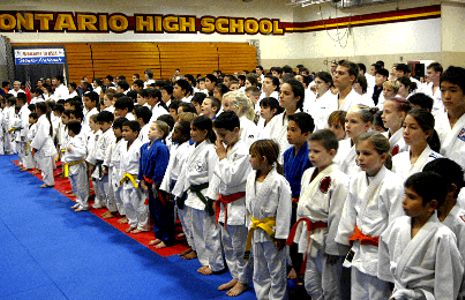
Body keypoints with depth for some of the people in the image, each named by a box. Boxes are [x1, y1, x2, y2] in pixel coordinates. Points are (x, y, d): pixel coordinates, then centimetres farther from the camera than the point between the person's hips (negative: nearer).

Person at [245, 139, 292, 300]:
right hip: (256, 231, 7)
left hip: (272, 232, -7)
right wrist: (252, 226, 12)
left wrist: (281, 235, -16)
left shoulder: (279, 181, -21)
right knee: (259, 271, 20)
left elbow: (284, 210, -18)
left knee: (276, 272, 9)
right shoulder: (251, 177, 0)